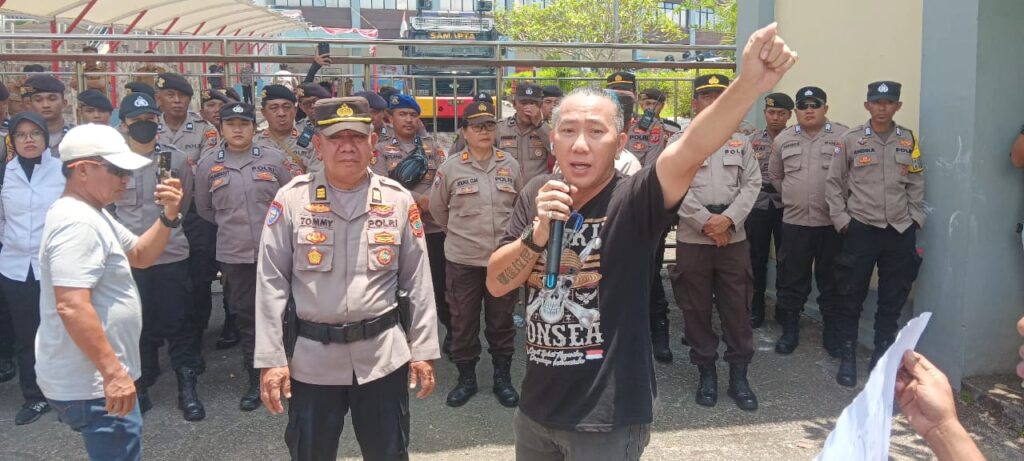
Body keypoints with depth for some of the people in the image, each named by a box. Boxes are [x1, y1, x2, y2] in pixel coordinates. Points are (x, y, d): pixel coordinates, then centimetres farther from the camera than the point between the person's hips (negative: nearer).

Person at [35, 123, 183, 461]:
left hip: (95, 377, 11)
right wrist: (113, 372, -29)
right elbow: (72, 306, -31)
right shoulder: (77, 222, -23)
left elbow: (140, 256, 17)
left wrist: (169, 216, 0)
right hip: (92, 383, -11)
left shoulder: (92, 214, 10)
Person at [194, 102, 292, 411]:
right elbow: (204, 209, 14)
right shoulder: (207, 166, 4)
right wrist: (230, 226, 10)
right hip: (234, 256, 2)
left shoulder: (274, 159, 0)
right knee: (246, 318, 8)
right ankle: (256, 381, 20)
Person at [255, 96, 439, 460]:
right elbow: (271, 283, -3)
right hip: (312, 357, 0)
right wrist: (270, 357, -6)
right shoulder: (291, 200, -5)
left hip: (384, 355, 1)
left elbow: (418, 280, 4)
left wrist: (423, 349, 2)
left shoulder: (398, 200, -1)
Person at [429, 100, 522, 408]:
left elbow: (521, 205, 13)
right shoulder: (450, 167, -4)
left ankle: (502, 378, 26)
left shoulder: (510, 165, 1)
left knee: (502, 320, 11)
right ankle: (466, 378, 25)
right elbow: (437, 208, 8)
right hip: (462, 259, -1)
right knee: (463, 321, 9)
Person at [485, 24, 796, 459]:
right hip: (536, 406, 5)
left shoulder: (633, 200, -15)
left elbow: (689, 151, -34)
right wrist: (536, 235, -20)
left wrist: (748, 85, -49)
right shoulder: (535, 195, 0)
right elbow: (496, 284, -3)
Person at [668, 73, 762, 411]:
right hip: (692, 238, -1)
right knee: (697, 308, 5)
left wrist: (728, 219, -11)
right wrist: (706, 222, -13)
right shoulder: (678, 143, 3)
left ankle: (739, 376, 15)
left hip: (734, 237, 2)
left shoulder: (740, 142, 11)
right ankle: (707, 373, 18)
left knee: (737, 307, 4)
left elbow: (752, 184, 3)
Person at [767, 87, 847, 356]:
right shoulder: (783, 139, 7)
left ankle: (832, 332, 20)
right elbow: (774, 177, 17)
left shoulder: (844, 136, -2)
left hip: (832, 223, -2)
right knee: (791, 280, 8)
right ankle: (790, 330, 20)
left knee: (831, 280, 7)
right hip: (794, 222, 2)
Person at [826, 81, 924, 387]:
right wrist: (841, 220, -5)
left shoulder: (909, 141, 6)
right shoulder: (851, 140, -2)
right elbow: (834, 184, 1)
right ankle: (847, 358, 16)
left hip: (900, 232, 3)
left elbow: (916, 184, 10)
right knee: (851, 298, 3)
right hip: (860, 230, -3)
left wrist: (916, 219, 3)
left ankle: (882, 357, 24)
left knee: (893, 299, 10)